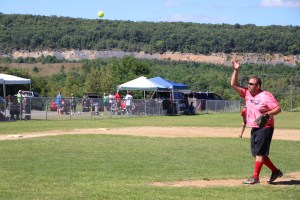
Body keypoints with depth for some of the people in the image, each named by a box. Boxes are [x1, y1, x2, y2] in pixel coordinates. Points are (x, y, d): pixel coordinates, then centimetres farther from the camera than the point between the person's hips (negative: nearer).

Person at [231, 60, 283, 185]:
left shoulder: (266, 96, -12)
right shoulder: (247, 94, 7)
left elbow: (278, 108, -13)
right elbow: (233, 84, 4)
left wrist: (268, 113, -29)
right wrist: (236, 70, -5)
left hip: (265, 128, -8)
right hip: (254, 128, 8)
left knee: (259, 153, -7)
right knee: (256, 153, 12)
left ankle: (255, 177, -3)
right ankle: (275, 171, 24)